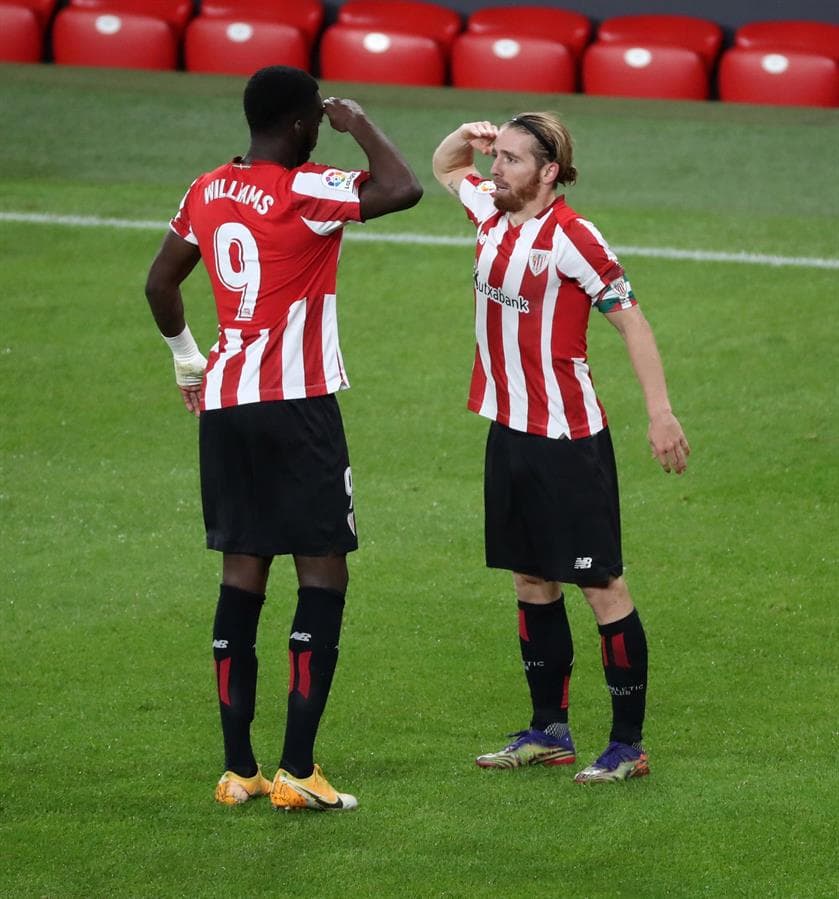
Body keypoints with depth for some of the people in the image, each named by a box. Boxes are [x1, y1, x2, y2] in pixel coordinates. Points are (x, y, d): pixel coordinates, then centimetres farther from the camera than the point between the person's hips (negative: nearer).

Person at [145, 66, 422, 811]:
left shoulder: (207, 194, 8)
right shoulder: (304, 193, -13)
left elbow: (160, 282, 19)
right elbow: (403, 189, -23)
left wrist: (187, 355, 34)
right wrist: (359, 124, -6)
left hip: (223, 401, 7)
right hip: (296, 405, -7)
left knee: (244, 571, 9)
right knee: (323, 573, -2)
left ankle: (238, 768, 8)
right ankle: (297, 770, -8)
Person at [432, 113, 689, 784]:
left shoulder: (570, 237, -15)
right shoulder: (493, 214, 7)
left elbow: (631, 319, -13)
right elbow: (445, 168, 27)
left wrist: (661, 412, -18)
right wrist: (467, 137, 4)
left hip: (567, 439, -8)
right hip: (509, 429, 8)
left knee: (602, 585, -3)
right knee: (531, 582, 14)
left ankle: (629, 744, 1)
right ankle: (549, 732, 23)